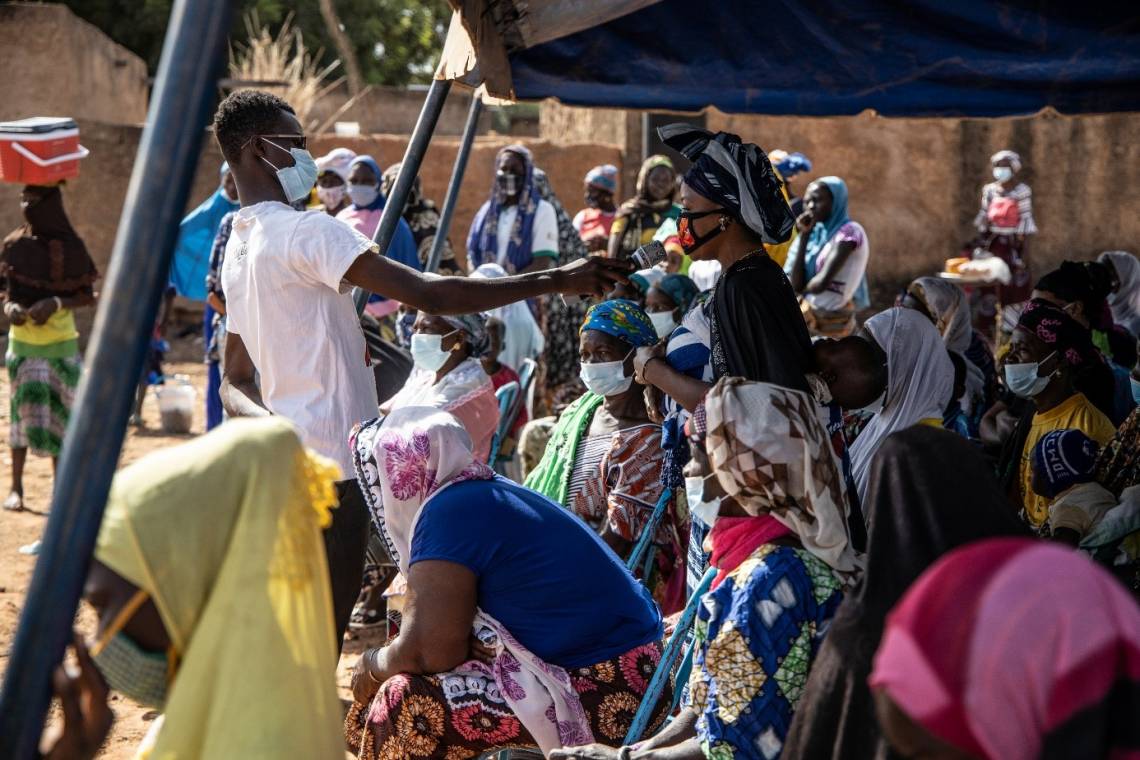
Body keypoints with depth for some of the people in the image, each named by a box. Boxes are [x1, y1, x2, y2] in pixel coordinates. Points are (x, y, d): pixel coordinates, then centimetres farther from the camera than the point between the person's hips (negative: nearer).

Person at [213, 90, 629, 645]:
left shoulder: (238, 248, 15)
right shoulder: (304, 231, -15)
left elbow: (235, 381, 18)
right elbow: (430, 295, -22)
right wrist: (557, 281, -18)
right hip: (332, 460, -10)